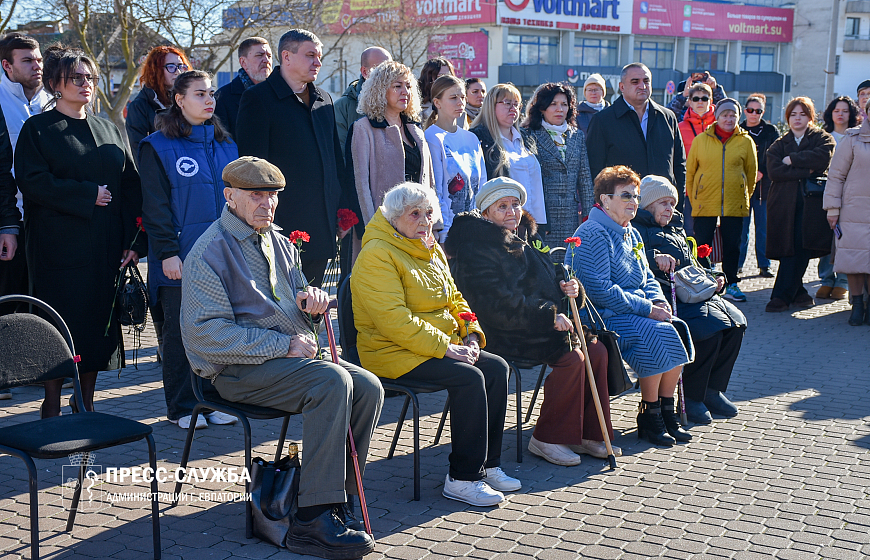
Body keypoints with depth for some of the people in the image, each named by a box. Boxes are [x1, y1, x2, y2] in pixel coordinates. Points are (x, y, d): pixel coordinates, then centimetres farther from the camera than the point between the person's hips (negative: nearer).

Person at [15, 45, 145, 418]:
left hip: (105, 246, 5)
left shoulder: (108, 130, 16)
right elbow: (32, 181, -11)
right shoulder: (38, 129, 2)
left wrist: (133, 240, 0)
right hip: (58, 244, -4)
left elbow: (131, 185, 10)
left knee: (98, 320, 5)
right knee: (61, 323, -4)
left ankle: (87, 404, 14)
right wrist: (87, 195, -15)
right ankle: (52, 408, 5)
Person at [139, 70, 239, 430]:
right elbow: (155, 206, -7)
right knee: (180, 331, 3)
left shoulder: (225, 145, 13)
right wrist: (167, 252, -13)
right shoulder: (158, 147, -3)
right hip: (181, 259, -5)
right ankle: (181, 407, 14)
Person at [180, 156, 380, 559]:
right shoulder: (210, 251, -8)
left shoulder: (279, 243, 18)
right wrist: (282, 345, -19)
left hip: (293, 355, 8)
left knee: (368, 386, -15)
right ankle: (313, 518, -28)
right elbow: (208, 333, -17)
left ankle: (335, 500, -7)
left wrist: (311, 303, -1)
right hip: (238, 368, -8)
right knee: (332, 381, -30)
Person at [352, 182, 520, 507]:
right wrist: (444, 346, -24)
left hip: (442, 345, 9)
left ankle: (487, 464, -1)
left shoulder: (432, 252, 16)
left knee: (496, 367, -8)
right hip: (392, 354, -9)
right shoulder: (377, 255, -14)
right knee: (469, 377, -26)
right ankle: (462, 479, -19)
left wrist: (470, 334, 2)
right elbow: (394, 320, -23)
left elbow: (453, 299, 22)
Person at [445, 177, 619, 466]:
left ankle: (587, 433, 1)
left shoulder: (526, 239, 18)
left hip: (546, 322, 9)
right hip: (504, 333, -9)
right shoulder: (476, 249, -11)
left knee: (596, 350, -8)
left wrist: (568, 286, 0)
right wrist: (549, 315, -21)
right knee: (572, 357, -24)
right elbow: (498, 303, -20)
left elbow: (549, 278, 25)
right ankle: (546, 439, -13)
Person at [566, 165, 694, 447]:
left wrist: (659, 300, -1)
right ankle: (649, 418, -14)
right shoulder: (592, 234, -14)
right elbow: (599, 290, -22)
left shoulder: (632, 235, 17)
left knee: (678, 328, -12)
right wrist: (647, 308, -20)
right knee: (656, 333, -27)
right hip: (598, 317, -9)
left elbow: (647, 278, 23)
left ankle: (668, 411, -4)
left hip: (634, 313, 9)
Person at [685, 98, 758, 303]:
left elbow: (752, 172, 13)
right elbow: (690, 170, 8)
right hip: (705, 202, -1)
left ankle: (731, 284, 18)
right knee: (702, 245, 1)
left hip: (735, 204, 1)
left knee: (732, 245, 7)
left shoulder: (745, 141, 3)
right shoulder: (701, 140, 2)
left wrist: (745, 196, 14)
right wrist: (692, 198, 9)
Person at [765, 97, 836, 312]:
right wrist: (806, 170, -10)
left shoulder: (823, 139, 11)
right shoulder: (779, 145, 16)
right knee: (787, 250, -2)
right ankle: (797, 294, 13)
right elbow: (774, 171, -3)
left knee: (800, 249, -11)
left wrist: (792, 160, -6)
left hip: (810, 202, -2)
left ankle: (781, 296, -10)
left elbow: (823, 157, -12)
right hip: (785, 203, 2)